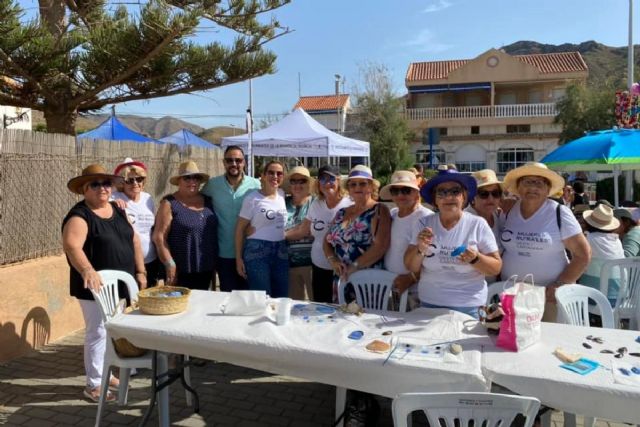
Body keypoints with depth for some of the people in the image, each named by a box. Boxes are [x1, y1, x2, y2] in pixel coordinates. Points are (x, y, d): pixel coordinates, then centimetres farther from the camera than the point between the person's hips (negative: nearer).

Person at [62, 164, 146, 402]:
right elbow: (71, 245, -30)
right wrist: (87, 271, -46)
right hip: (96, 287, -7)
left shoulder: (117, 210, 8)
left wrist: (140, 271, 6)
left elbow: (133, 240, 11)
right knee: (98, 333, -1)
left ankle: (104, 372, 34)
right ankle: (93, 384, 14)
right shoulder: (80, 215, -14)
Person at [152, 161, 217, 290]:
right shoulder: (170, 203, -5)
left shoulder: (208, 201, 9)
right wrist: (170, 264, -15)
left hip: (206, 268, 5)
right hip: (181, 270, -5)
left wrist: (215, 261, 11)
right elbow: (159, 237, -10)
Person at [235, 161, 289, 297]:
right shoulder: (252, 198, -7)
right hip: (257, 251, -5)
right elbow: (240, 229, -4)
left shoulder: (282, 195, 7)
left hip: (281, 251, 5)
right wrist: (239, 258, -7)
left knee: (281, 298, 10)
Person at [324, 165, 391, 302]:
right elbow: (327, 241, 15)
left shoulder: (379, 210, -5)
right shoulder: (341, 213, 14)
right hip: (341, 280, 6)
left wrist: (353, 267, -17)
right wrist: (333, 260, -4)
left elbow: (380, 246, -16)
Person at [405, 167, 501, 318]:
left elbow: (496, 268, -3)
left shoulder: (478, 224, -6)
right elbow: (411, 267, 1)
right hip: (429, 302, 2)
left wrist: (475, 259, -21)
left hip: (468, 306, -2)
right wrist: (420, 249, -18)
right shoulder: (424, 223, 0)